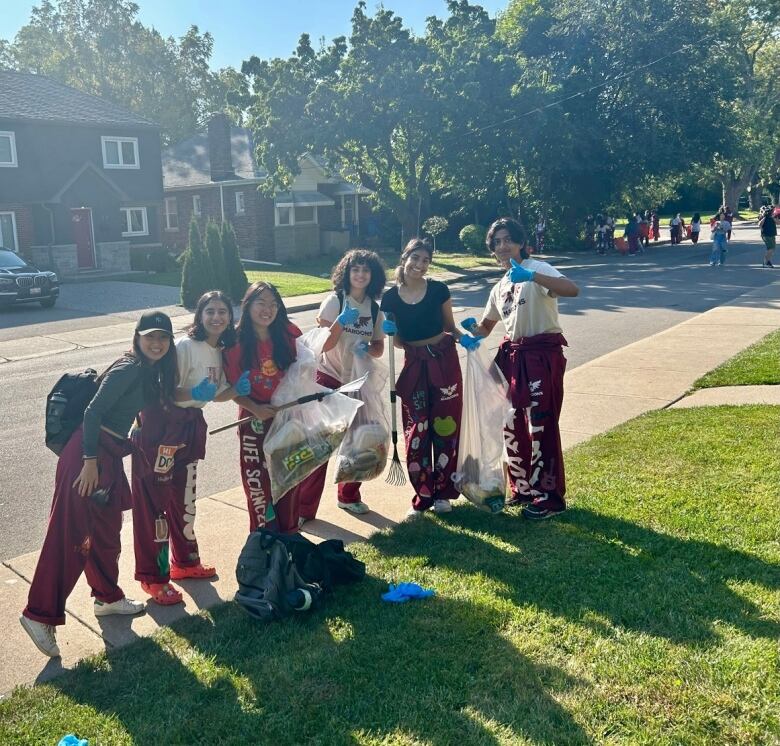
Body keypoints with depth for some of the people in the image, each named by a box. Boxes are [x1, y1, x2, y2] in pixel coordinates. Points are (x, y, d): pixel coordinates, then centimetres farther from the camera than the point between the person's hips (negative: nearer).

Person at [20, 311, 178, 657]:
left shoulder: (150, 371, 11)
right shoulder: (128, 369, -16)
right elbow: (92, 412, -20)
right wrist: (90, 461, -21)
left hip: (109, 456, 9)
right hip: (89, 454, -9)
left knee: (106, 531, 20)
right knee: (69, 537, -5)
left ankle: (107, 596, 35)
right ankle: (39, 615, 2)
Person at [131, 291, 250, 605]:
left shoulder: (222, 350, 5)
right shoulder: (185, 347, -18)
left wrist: (237, 389, -7)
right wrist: (193, 394, -35)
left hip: (192, 424, 8)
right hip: (164, 423, -8)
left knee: (184, 496, 21)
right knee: (155, 499, -2)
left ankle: (185, 561, 37)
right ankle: (153, 577, 9)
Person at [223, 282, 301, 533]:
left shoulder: (289, 333, -9)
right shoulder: (235, 341, -13)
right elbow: (233, 387, -8)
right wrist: (255, 408, -21)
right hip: (254, 420, -2)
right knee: (257, 481, 5)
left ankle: (289, 536, 31)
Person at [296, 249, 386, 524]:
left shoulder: (375, 309, 4)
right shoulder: (334, 301, -10)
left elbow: (379, 347, 8)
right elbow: (324, 345, -16)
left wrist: (367, 349, -14)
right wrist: (342, 320, -29)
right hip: (329, 380, -5)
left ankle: (349, 496, 33)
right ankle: (304, 507, 2)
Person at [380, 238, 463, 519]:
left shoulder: (439, 290, -5)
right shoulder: (390, 298, -2)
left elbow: (450, 327, 6)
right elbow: (398, 342, 6)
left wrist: (464, 337, -14)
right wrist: (389, 331, -14)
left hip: (443, 360, 0)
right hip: (414, 364, 1)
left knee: (445, 426, 5)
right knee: (416, 430, 1)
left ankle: (442, 492, 20)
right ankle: (422, 496, 13)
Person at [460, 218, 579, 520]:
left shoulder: (537, 269, -8)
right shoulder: (499, 287, 15)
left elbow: (572, 289, -28)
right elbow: (486, 325, 24)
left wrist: (531, 276, -39)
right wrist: (472, 334, 0)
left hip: (543, 355, -8)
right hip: (512, 356, 8)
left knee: (540, 426, -6)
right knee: (512, 425, 12)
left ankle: (549, 496, 7)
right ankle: (524, 487, 28)